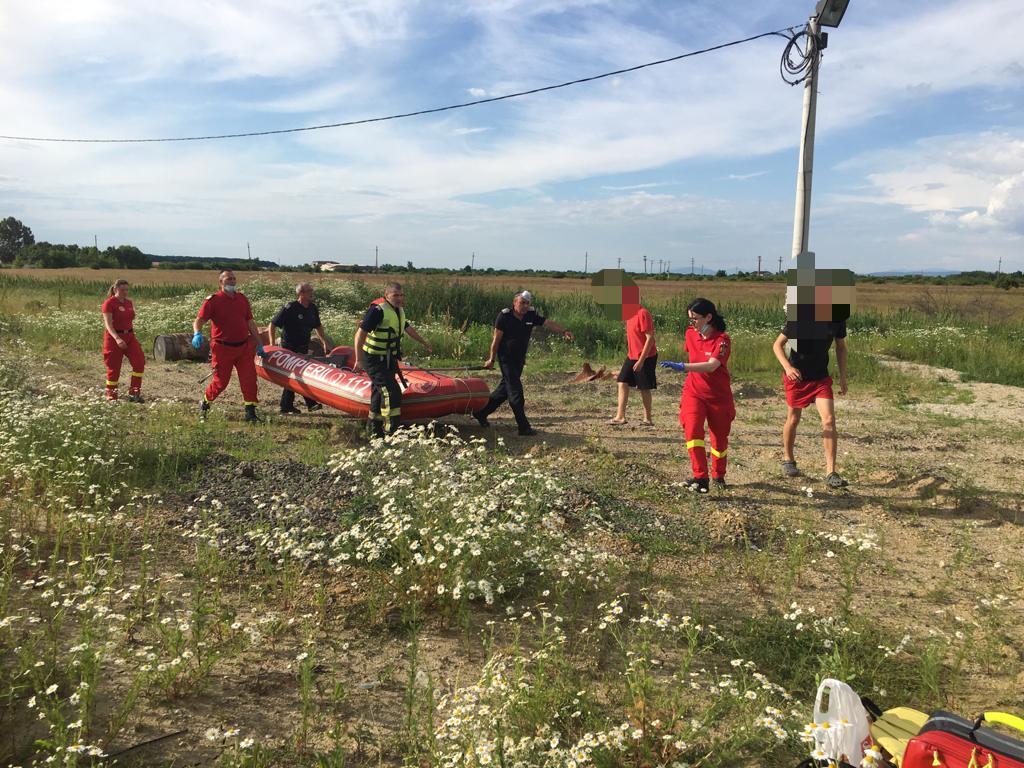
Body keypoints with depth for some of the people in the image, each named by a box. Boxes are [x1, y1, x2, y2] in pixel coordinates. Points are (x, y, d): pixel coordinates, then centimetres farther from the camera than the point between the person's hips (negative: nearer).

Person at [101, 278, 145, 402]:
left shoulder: (129, 302, 9)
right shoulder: (109, 303, -11)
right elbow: (108, 324, -21)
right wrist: (117, 338, -35)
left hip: (129, 336, 6)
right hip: (114, 337, -5)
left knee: (139, 362, -9)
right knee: (114, 368, 2)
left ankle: (134, 393, 0)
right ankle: (111, 396, 17)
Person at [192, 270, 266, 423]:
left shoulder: (242, 298, 12)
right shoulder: (213, 300, -5)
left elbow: (250, 322, 17)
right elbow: (199, 320, -13)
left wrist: (259, 344, 17)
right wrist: (197, 333, -34)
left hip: (244, 347, 4)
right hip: (223, 348, -4)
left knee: (249, 378, -4)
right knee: (221, 381, 4)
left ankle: (250, 412, 2)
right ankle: (204, 405, 29)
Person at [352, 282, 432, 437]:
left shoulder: (399, 310, 8)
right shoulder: (377, 310, -20)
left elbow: (408, 328, 26)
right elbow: (360, 334, -23)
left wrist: (425, 343, 34)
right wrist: (359, 360, -29)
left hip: (389, 359, 9)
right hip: (374, 360, -9)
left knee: (380, 393, 15)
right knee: (391, 391, -18)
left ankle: (375, 431, 26)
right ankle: (393, 432, -16)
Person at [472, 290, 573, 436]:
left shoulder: (531, 315, 1)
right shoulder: (504, 315, -13)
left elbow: (548, 323, -3)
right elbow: (496, 338, -10)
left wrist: (563, 331, -18)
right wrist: (491, 359, -8)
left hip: (519, 359, 7)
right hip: (506, 358, -7)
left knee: (505, 388, 15)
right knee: (515, 391, -8)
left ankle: (481, 413, 30)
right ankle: (524, 427, -6)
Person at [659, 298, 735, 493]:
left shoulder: (722, 339, -19)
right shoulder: (690, 334, -2)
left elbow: (711, 366, -34)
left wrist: (682, 367, -43)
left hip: (719, 396, -3)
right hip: (694, 392, 3)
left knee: (720, 438, 12)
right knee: (693, 431, -20)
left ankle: (718, 476, 36)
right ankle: (701, 478, -17)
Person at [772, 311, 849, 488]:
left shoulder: (838, 320, -6)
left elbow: (840, 347, 10)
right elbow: (777, 344, -12)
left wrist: (843, 377, 6)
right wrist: (787, 367, -28)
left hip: (821, 377, 3)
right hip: (796, 375, -2)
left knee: (829, 420, -11)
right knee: (793, 419, 11)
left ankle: (830, 473, -8)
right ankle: (788, 459, 36)